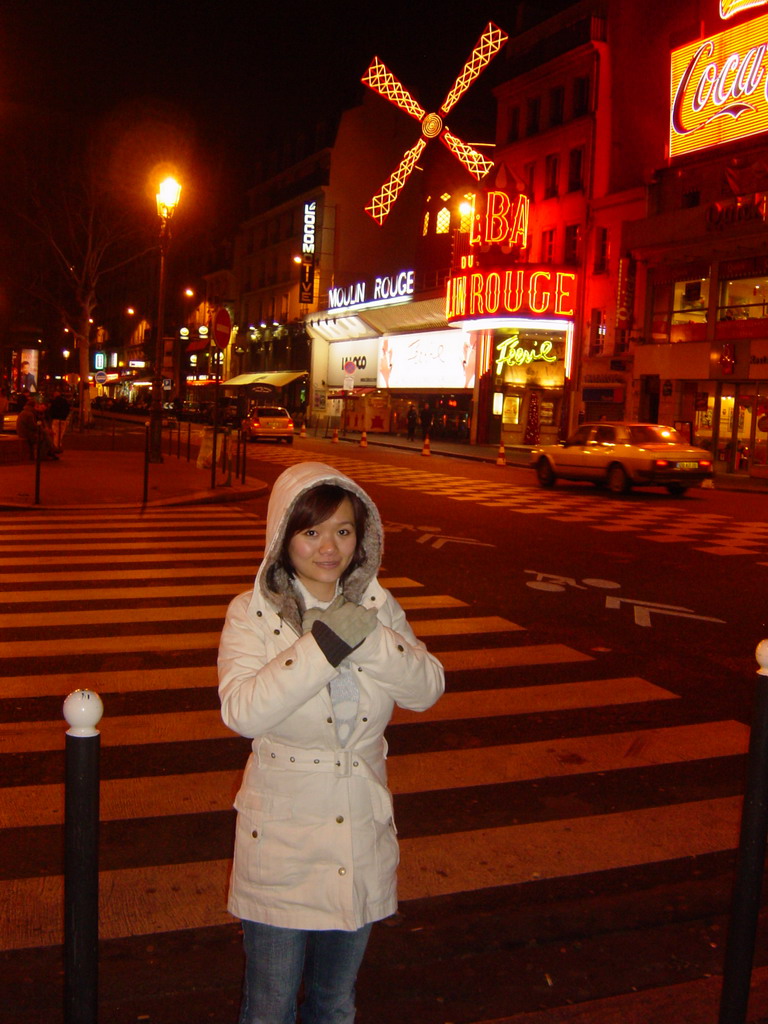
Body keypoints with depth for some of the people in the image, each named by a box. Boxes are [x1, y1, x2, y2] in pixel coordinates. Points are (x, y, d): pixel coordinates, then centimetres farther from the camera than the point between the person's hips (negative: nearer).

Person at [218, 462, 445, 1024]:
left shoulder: (379, 608, -1)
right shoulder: (252, 614, -11)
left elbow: (427, 689, -9)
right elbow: (242, 711, -25)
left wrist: (369, 636, -24)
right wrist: (327, 642, -30)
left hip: (362, 835, 3)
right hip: (281, 837, -3)